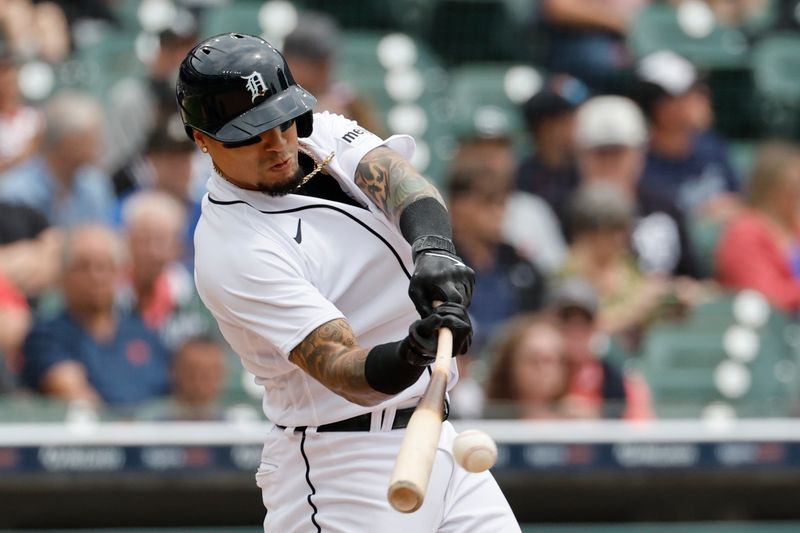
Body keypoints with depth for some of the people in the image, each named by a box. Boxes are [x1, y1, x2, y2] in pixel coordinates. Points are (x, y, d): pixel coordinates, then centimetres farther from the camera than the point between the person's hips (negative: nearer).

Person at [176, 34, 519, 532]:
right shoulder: (233, 252, -20)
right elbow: (340, 370, -28)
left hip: (432, 432, 8)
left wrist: (433, 248, -37)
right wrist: (407, 357, -49)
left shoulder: (322, 134, 3)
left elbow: (399, 181, -16)